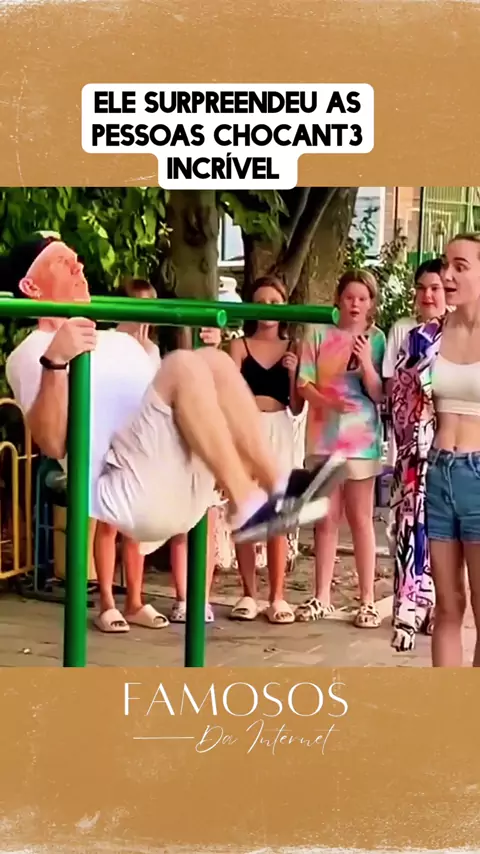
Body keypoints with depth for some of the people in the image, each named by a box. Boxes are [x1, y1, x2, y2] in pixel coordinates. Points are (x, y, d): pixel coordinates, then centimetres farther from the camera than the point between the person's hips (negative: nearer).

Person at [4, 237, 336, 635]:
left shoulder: (120, 341, 31)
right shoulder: (30, 356, 6)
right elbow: (54, 444, -12)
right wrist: (55, 362, -25)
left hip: (182, 492, 7)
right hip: (124, 492, -7)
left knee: (214, 360, -6)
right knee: (183, 366, -23)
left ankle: (276, 487, -17)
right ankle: (249, 508, -29)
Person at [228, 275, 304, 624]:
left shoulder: (292, 349, 10)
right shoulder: (239, 345, 5)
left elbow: (296, 407, 9)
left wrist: (293, 373, -4)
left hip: (279, 433, 1)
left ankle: (277, 598, 3)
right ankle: (249, 595, 11)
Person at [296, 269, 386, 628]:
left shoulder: (377, 339, 0)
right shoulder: (319, 334, 2)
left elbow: (380, 395, -4)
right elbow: (304, 383, -1)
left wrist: (366, 363, -19)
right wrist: (328, 402, -19)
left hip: (361, 439, -1)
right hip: (324, 436, 1)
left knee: (360, 519, 3)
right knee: (327, 519, 8)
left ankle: (368, 600, 9)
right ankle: (322, 597, 17)